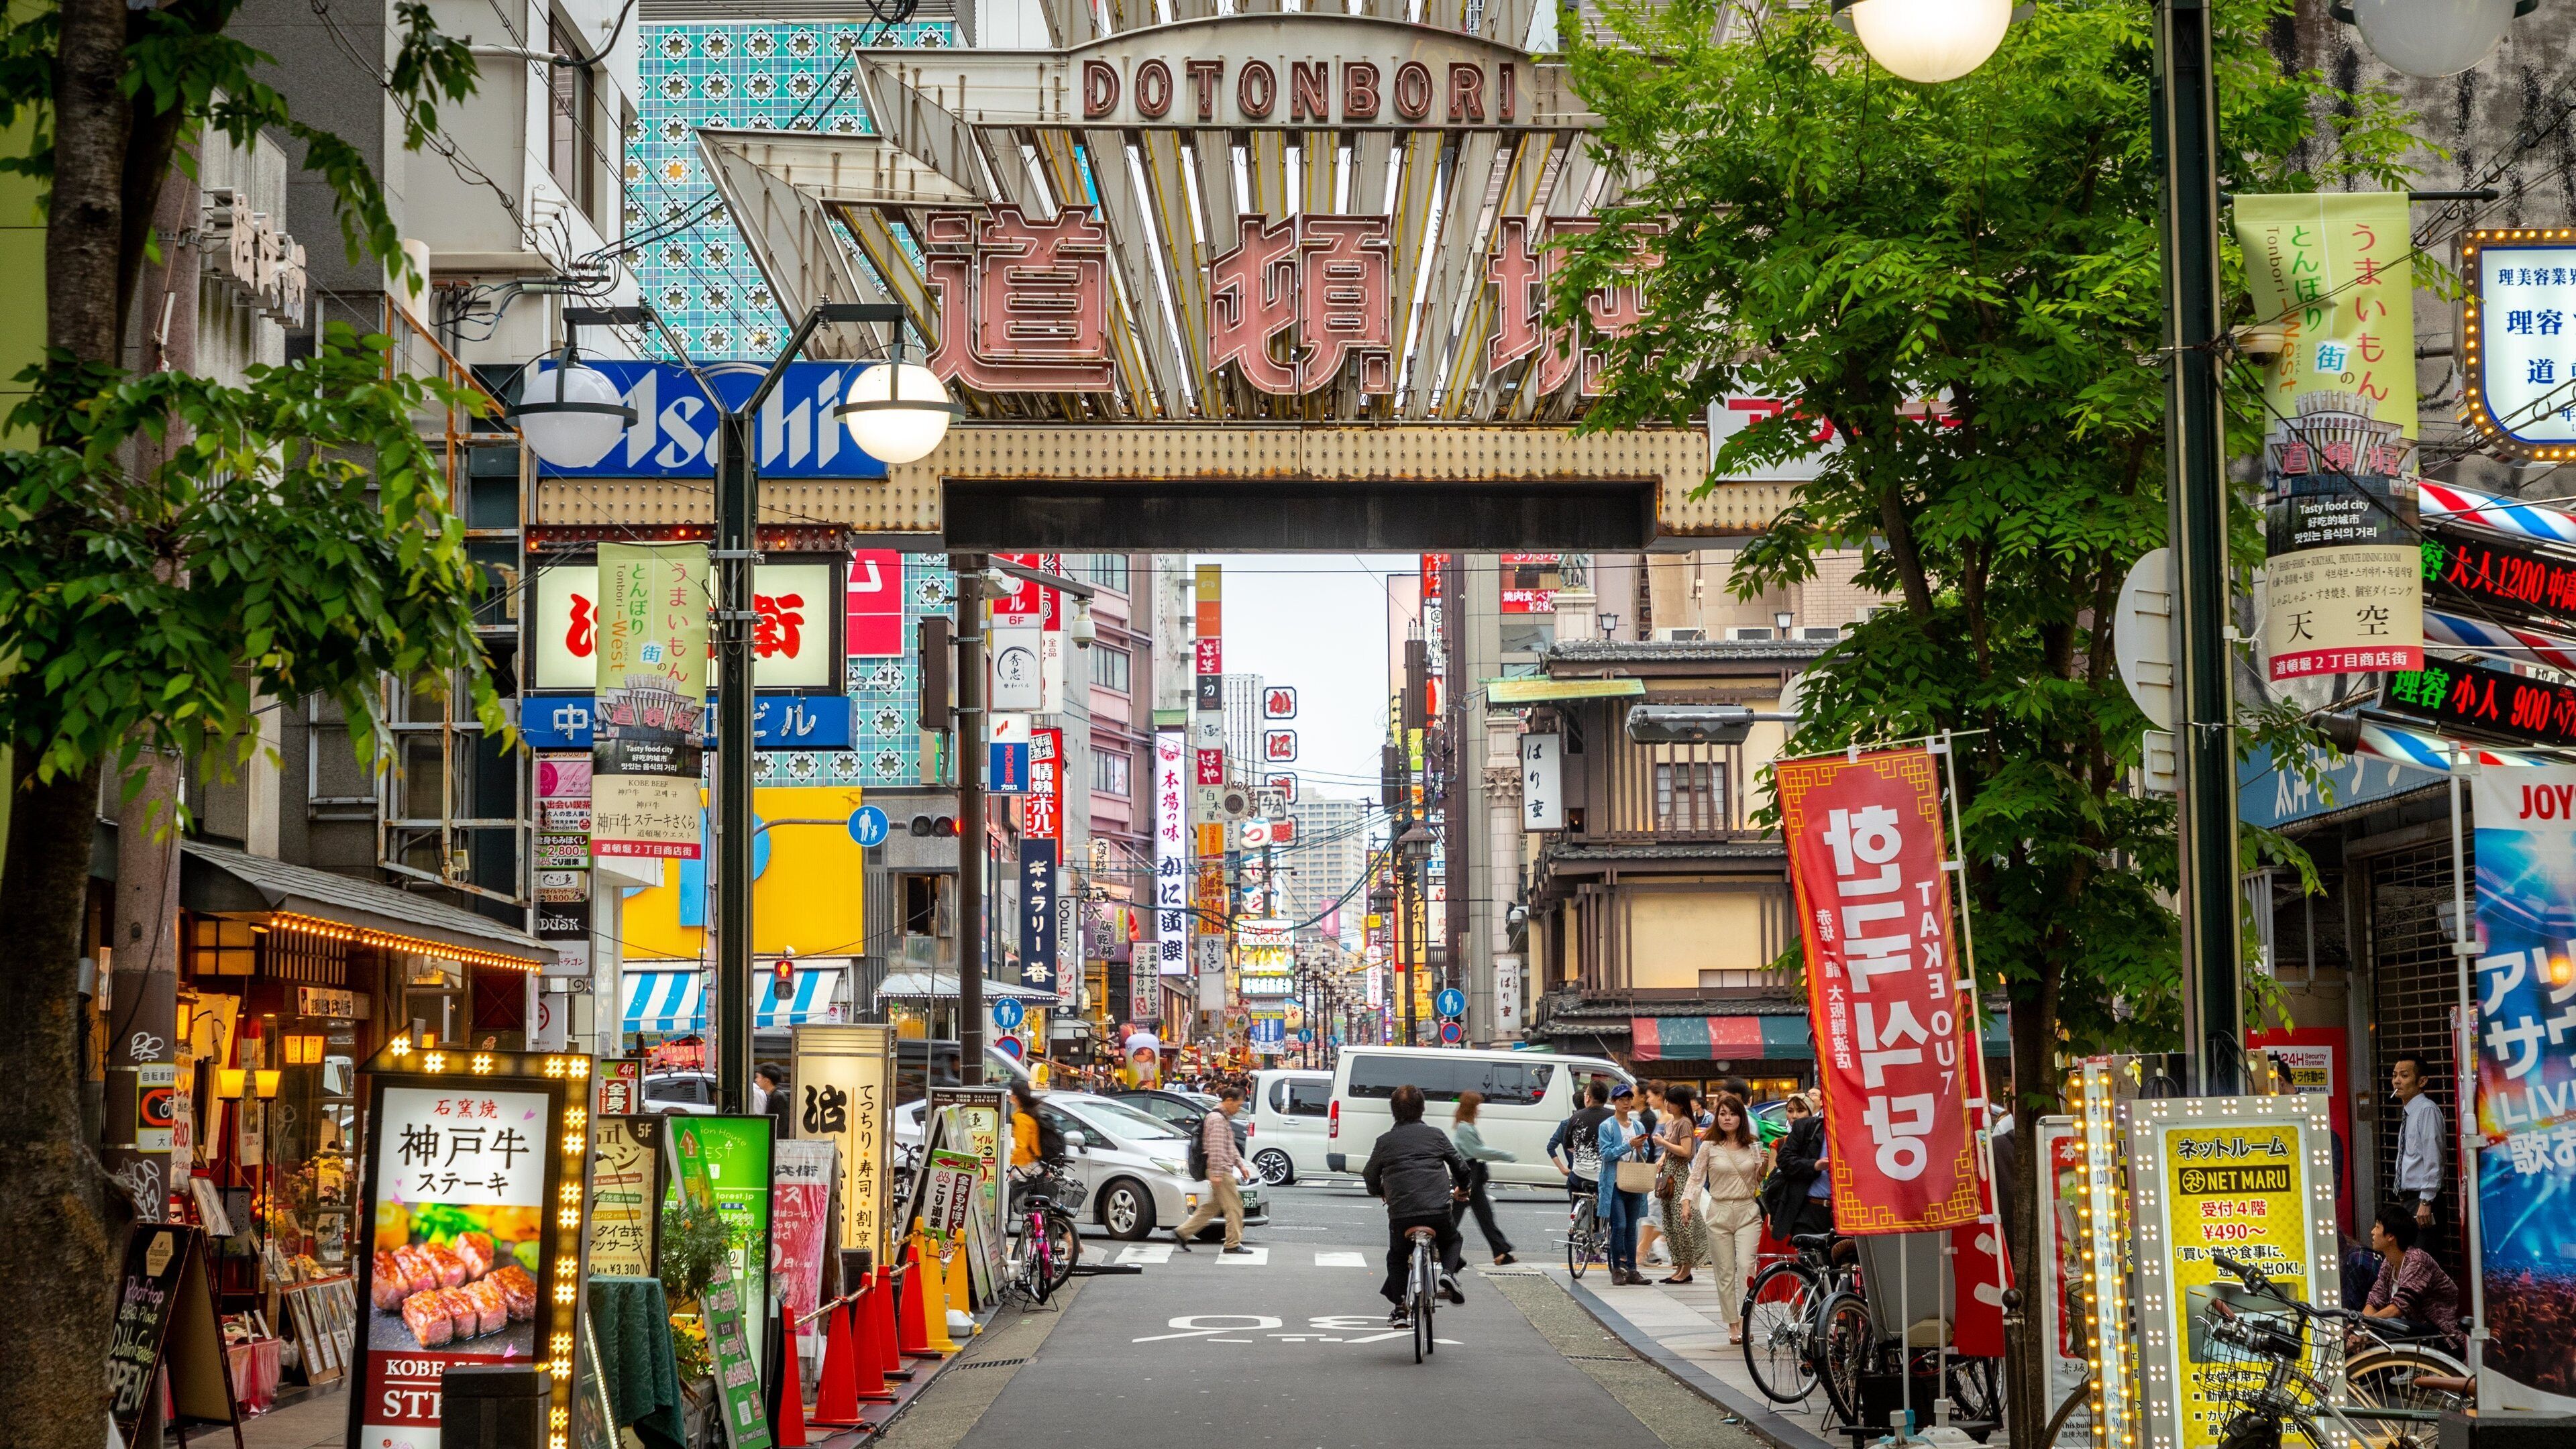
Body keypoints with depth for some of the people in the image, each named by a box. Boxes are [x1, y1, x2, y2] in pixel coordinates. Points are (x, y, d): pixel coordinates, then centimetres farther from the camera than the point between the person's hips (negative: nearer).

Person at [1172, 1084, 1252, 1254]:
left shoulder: (1224, 1118, 20)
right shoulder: (1216, 1119, -14)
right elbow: (1216, 1148, -21)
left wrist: (1240, 1163, 24)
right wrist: (1216, 1173, -26)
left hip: (1224, 1170, 10)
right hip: (1220, 1170, -10)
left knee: (1212, 1207, 12)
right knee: (1234, 1206, -6)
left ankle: (1182, 1233, 13)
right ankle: (1233, 1244, -2)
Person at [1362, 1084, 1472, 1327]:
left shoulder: (1385, 1142, 9)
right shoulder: (1436, 1135, 10)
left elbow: (1370, 1176, 19)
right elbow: (1460, 1166, 16)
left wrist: (1380, 1192, 42)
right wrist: (1462, 1188, 39)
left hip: (1401, 1214, 0)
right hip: (1439, 1212, 0)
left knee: (1396, 1257, 25)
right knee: (1453, 1241, 29)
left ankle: (1400, 1308, 12)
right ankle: (1449, 1273, -1)